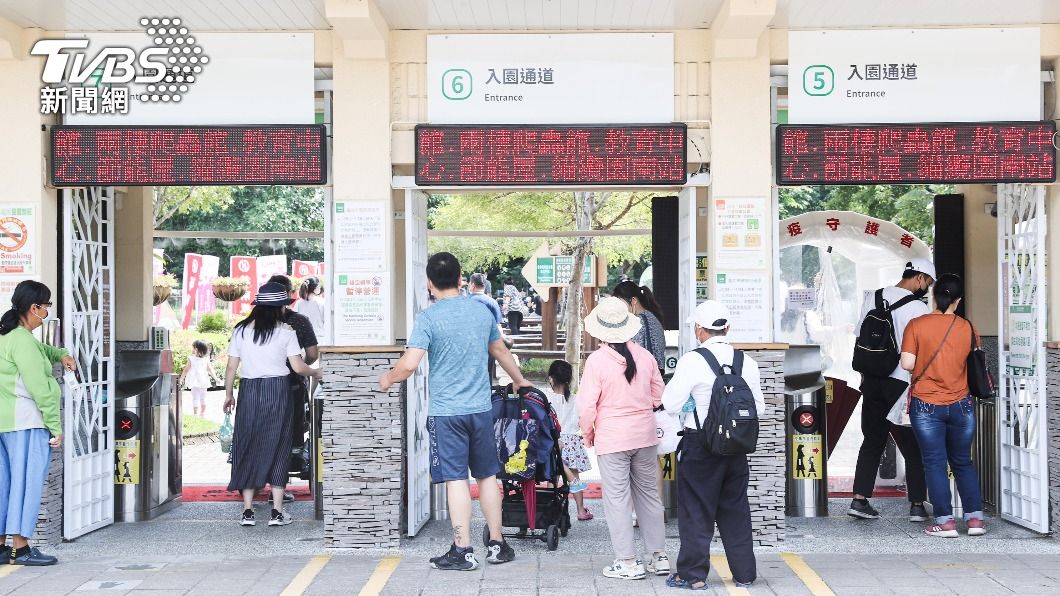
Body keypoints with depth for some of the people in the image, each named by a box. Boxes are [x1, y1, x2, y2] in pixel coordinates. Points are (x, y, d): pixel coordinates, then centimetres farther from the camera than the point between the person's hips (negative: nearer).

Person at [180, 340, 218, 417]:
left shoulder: (191, 359, -10)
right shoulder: (206, 359, -3)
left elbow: (186, 370, -4)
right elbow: (210, 370, 0)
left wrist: (181, 378, 8)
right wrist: (215, 378, 8)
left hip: (194, 382, -3)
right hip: (204, 381, 3)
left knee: (195, 398, 2)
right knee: (203, 398, 15)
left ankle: (195, 414, -2)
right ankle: (202, 413, 21)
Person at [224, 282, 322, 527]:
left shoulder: (241, 330, 3)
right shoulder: (285, 331, -4)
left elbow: (231, 366, 4)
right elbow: (298, 366, -6)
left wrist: (228, 394, 15)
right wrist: (315, 372, 13)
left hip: (248, 391, 2)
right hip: (277, 390, -2)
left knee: (247, 445, 8)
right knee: (277, 446, 5)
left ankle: (247, 511, 7)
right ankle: (277, 511, 4)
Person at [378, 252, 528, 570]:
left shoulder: (428, 318, -11)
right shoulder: (482, 311, 6)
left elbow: (408, 365, -18)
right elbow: (500, 351, 21)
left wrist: (388, 378, 4)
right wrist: (519, 380, 38)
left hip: (446, 411, -4)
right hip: (481, 408, 4)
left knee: (456, 479, -1)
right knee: (488, 476, 13)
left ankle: (463, 551, 2)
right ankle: (497, 544, 21)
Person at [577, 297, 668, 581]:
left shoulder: (596, 360, -15)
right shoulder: (644, 355, -1)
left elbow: (586, 406, -13)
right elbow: (658, 396, 8)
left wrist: (588, 435, 4)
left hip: (612, 438, -5)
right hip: (645, 434, 5)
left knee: (617, 498, 3)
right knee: (649, 494, 15)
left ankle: (628, 562, 6)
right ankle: (659, 556, 20)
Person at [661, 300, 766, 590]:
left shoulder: (692, 361, -14)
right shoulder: (747, 362, 1)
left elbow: (671, 403, -14)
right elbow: (758, 409, 6)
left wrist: (674, 382, 4)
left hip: (699, 445, -4)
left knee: (696, 510, 6)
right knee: (735, 508, 15)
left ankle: (693, 574, 11)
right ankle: (744, 573, 21)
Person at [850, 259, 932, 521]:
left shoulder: (873, 297, 6)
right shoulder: (917, 308, -11)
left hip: (871, 379, 5)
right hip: (901, 383, -5)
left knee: (872, 441, 13)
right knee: (913, 447, 6)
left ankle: (859, 500, 8)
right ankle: (917, 505, 9)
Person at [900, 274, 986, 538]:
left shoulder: (916, 325, -9)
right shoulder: (968, 328, -2)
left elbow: (907, 364, -12)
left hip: (926, 405, -2)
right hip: (961, 405, 2)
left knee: (935, 463, 4)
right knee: (963, 462, 15)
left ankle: (945, 521, 3)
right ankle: (975, 518, 12)